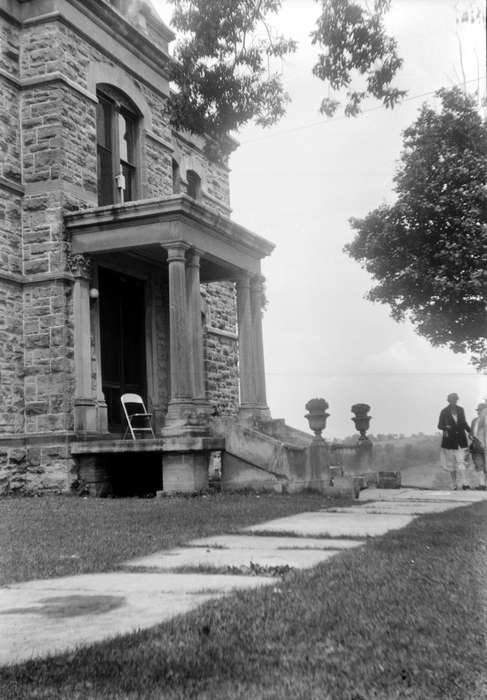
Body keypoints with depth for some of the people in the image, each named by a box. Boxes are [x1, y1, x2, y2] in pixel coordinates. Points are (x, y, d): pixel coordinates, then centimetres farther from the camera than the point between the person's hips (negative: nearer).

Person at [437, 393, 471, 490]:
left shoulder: (460, 410, 7)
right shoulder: (444, 412, -2)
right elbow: (439, 425, 1)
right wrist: (445, 427, -20)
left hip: (461, 440, 1)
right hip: (450, 440, -1)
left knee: (461, 461, -11)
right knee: (451, 464, 4)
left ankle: (462, 483, -15)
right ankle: (454, 485, 12)